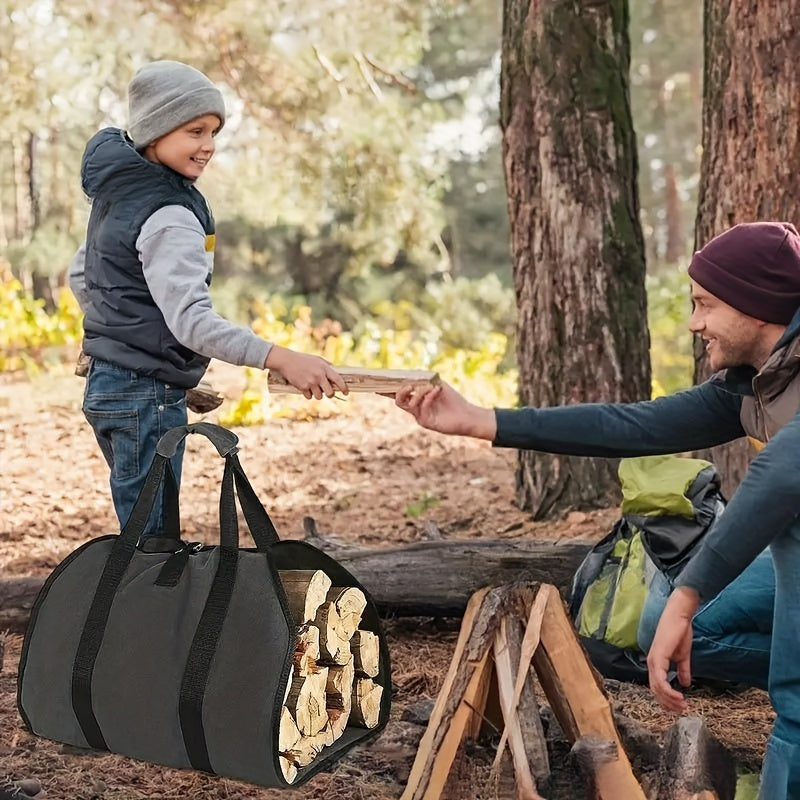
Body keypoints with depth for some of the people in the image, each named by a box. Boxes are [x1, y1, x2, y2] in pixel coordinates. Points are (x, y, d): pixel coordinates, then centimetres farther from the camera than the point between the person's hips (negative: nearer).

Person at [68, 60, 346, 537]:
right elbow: (191, 319, -30)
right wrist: (280, 358, -39)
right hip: (147, 396, -10)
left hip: (109, 384, 10)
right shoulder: (168, 216, -20)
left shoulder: (118, 192, 10)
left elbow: (81, 276, 21)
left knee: (147, 535, 16)